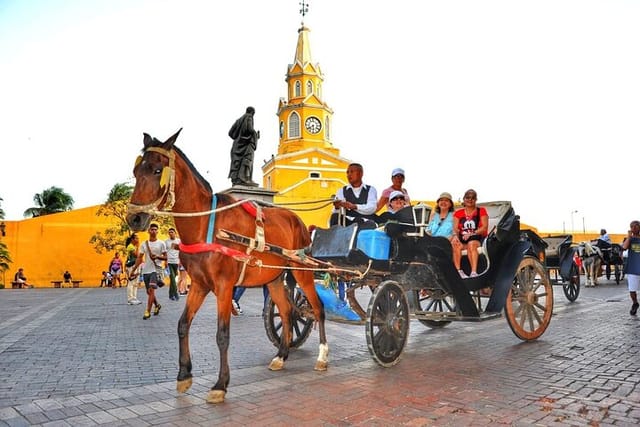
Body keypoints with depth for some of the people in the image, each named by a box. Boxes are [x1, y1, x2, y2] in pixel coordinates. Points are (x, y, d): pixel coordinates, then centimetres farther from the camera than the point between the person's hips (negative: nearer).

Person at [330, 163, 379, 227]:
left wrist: (354, 206, -22)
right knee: (335, 217, -29)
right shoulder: (341, 191, 16)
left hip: (366, 222, -1)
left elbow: (372, 208, -5)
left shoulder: (371, 189, 14)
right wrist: (337, 207, -23)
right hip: (347, 222, 1)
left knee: (371, 225, -35)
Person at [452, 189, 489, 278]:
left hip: (478, 238, -2)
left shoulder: (481, 211, 13)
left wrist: (472, 233, -18)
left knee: (471, 244, -37)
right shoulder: (458, 213, 19)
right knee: (455, 244, -33)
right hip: (462, 239, 2)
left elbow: (485, 227, -1)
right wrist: (456, 236, -19)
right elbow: (455, 228, 5)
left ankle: (474, 272, -46)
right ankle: (458, 271, -41)